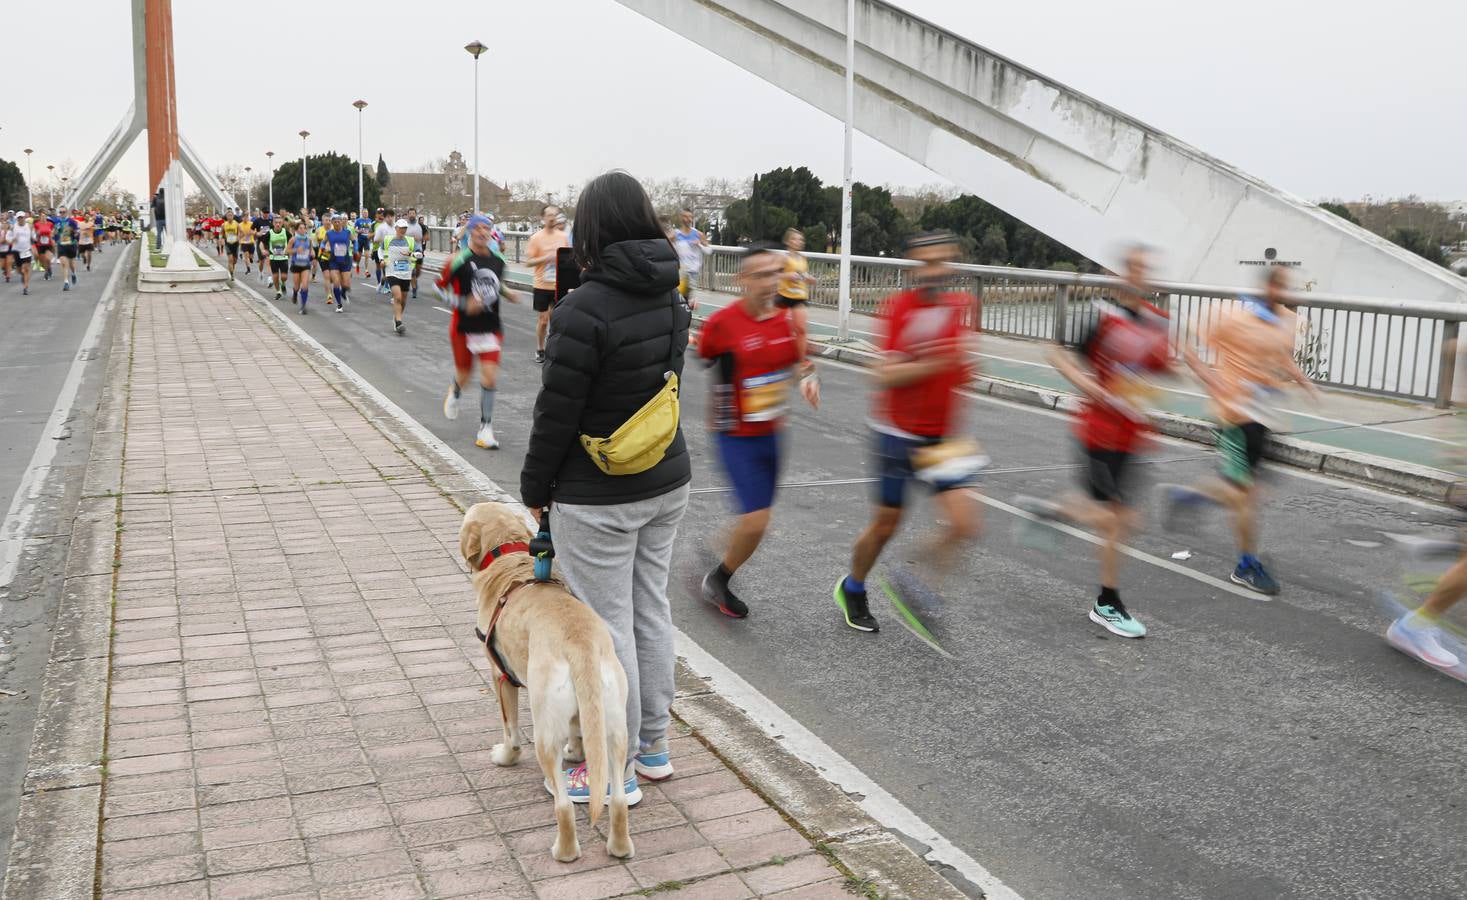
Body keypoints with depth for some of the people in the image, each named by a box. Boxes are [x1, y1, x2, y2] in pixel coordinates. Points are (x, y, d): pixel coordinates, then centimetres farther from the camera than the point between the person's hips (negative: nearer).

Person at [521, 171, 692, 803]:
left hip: (599, 498, -8)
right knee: (651, 612, 18)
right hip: (666, 482, 8)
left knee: (606, 629, 3)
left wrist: (534, 488, -3)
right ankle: (653, 745, 32)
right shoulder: (669, 299, 3)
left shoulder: (585, 310, -21)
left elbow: (558, 413, -17)